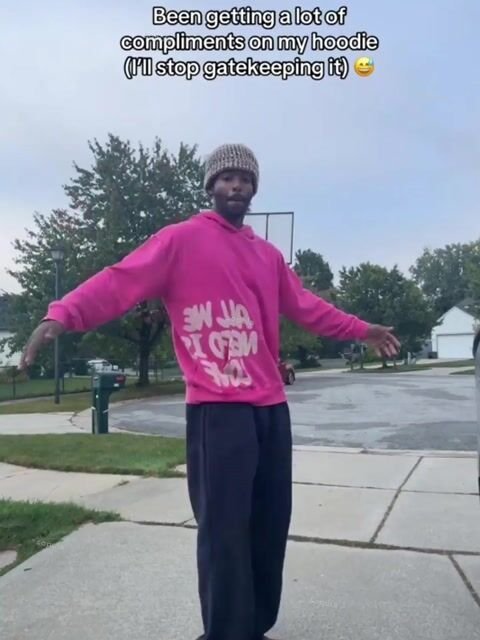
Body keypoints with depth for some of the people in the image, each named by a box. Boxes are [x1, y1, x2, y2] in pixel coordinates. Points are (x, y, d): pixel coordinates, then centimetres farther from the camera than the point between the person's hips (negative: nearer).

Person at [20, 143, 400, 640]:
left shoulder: (268, 254, 18)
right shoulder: (182, 239, -2)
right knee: (225, 530, -5)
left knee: (271, 523, 13)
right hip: (217, 408, -7)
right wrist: (63, 314, -30)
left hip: (271, 405, 7)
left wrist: (360, 330, 32)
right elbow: (122, 281, -14)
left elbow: (305, 306, 28)